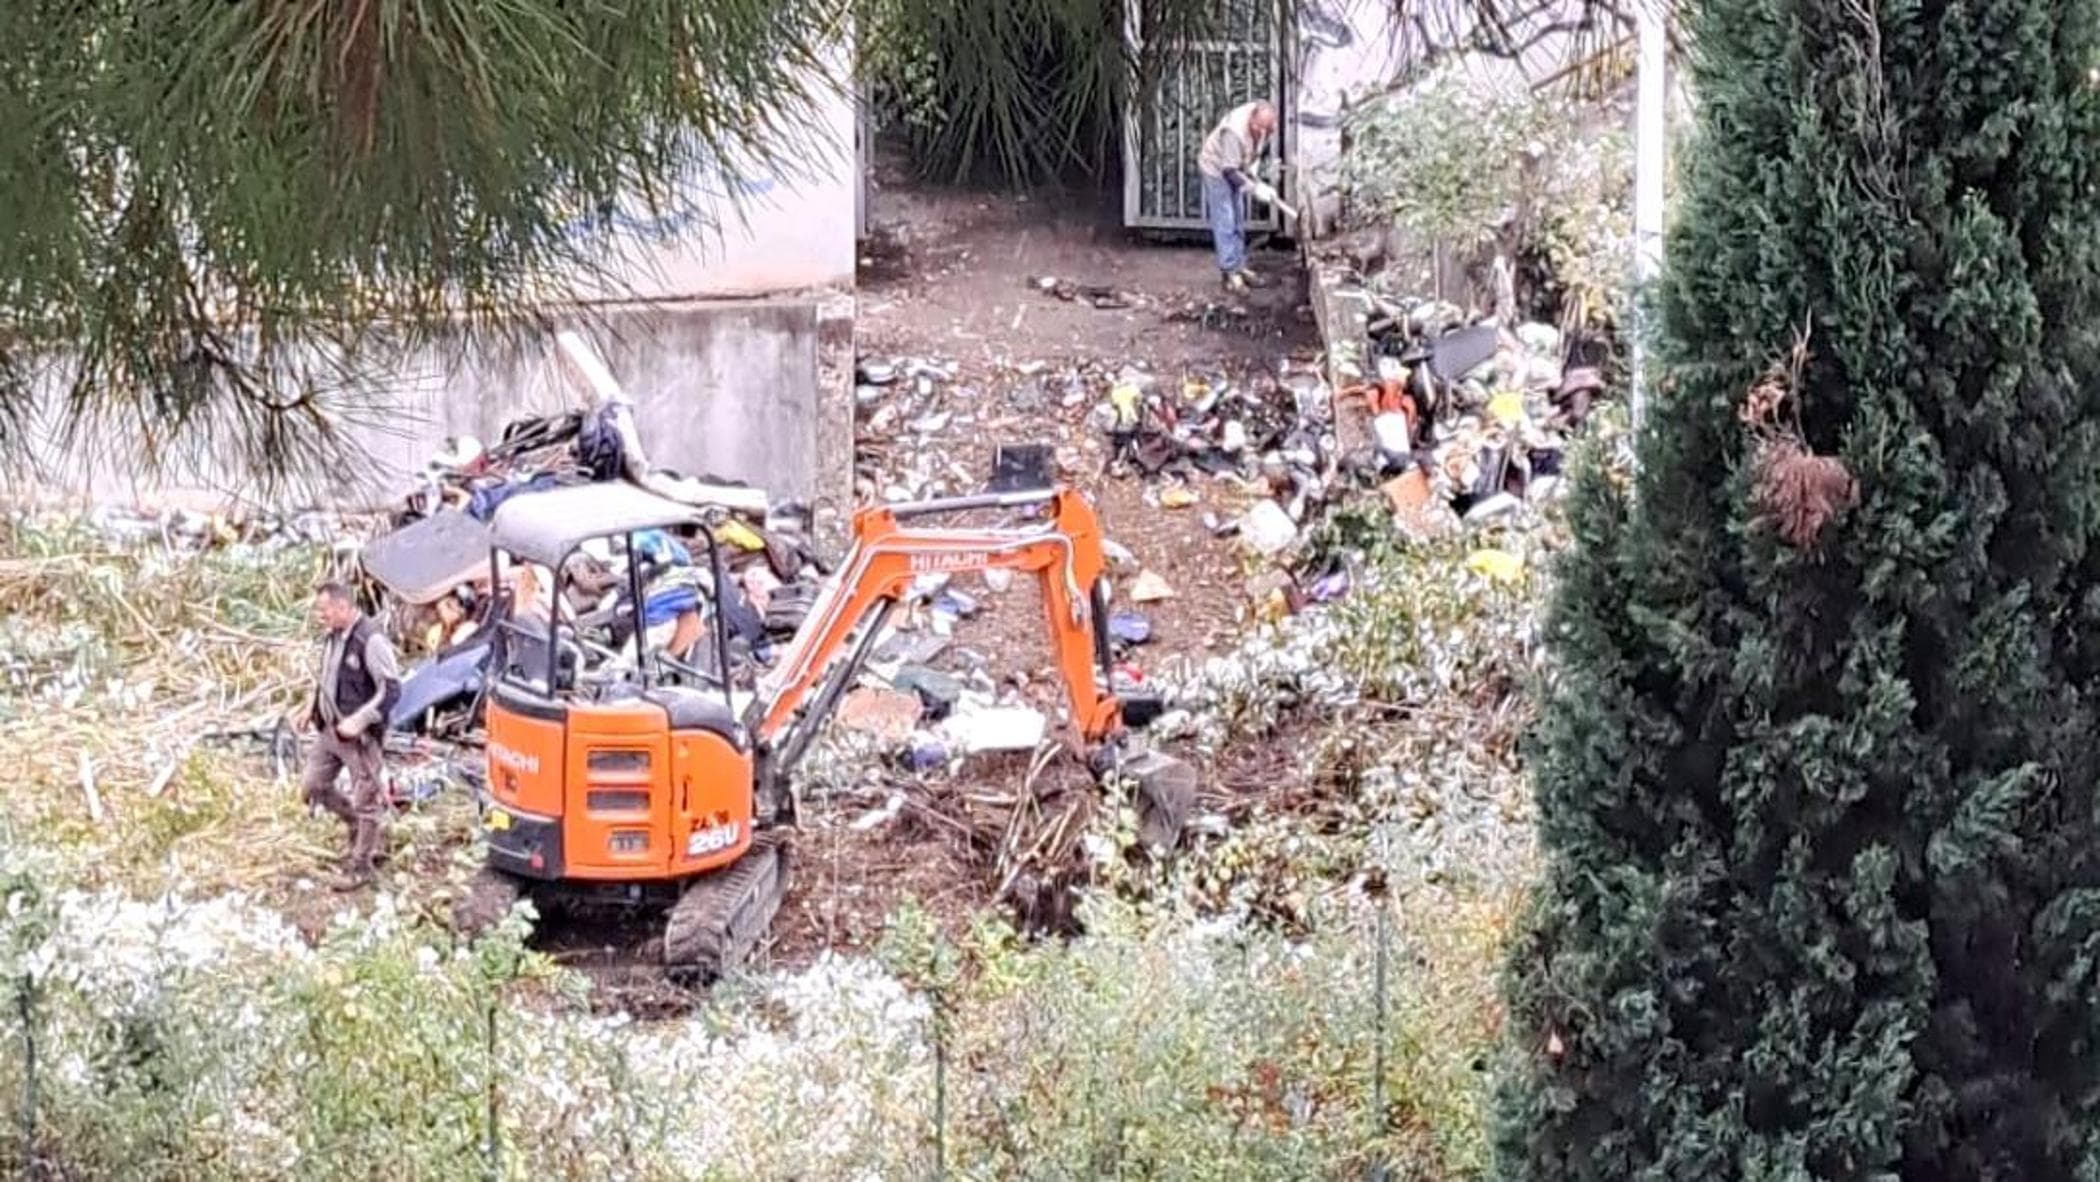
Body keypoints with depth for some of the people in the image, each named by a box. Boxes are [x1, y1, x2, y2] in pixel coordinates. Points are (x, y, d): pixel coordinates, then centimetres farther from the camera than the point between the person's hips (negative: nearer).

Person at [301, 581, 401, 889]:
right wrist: (313, 705, 8)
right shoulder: (332, 637, 4)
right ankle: (360, 827, 35)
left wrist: (359, 721, -25)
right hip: (329, 729, 9)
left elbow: (391, 690, -21)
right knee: (315, 785, 15)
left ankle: (360, 866, 17)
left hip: (361, 735, -8)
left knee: (365, 800, 4)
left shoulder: (370, 641, -22)